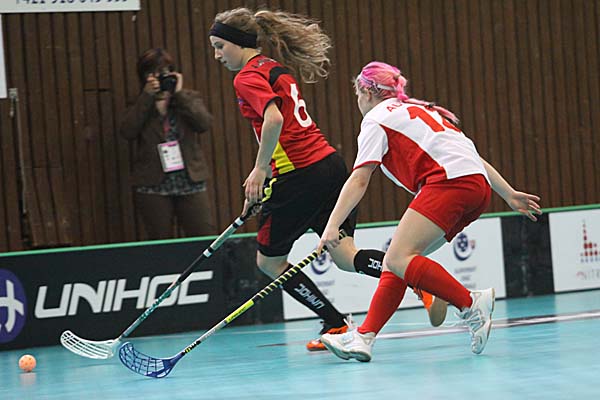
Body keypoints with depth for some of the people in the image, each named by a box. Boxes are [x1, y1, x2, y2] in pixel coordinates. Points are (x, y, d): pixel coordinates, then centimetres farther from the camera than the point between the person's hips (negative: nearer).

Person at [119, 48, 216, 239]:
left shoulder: (189, 98, 11)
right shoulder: (140, 106, 9)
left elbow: (204, 123, -8)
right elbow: (127, 132, -11)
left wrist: (179, 94, -9)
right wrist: (147, 96, -11)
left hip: (190, 184, 1)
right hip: (153, 186, -1)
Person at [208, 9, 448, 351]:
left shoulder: (247, 77, -7)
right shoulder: (277, 69, 20)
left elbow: (274, 120, -24)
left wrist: (259, 169, -16)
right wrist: (264, 178, 24)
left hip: (300, 175, -8)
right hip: (330, 164, 8)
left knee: (270, 261, 9)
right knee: (345, 255, 3)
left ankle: (338, 326, 8)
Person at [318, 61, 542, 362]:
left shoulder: (376, 118, 9)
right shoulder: (424, 111, 33)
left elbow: (359, 180, -3)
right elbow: (473, 155, 29)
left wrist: (332, 226, -7)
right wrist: (509, 194, 29)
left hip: (449, 181, -9)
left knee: (398, 259, -15)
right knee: (396, 260, 7)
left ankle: (470, 304, -22)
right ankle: (363, 337, -3)